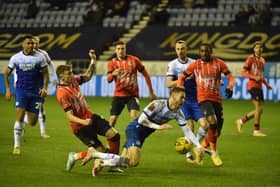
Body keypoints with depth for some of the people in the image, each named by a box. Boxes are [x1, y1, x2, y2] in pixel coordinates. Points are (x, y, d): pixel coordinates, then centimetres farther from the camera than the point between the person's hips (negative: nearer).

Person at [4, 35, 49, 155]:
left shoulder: (40, 57, -3)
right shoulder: (15, 58, -1)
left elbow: (45, 73, 5)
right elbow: (7, 73, 10)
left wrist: (45, 87, -9)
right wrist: (7, 90, 1)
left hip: (36, 91, 1)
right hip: (21, 90, -1)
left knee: (32, 122, 1)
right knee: (20, 116, -17)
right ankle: (17, 146, -9)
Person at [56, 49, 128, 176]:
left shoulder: (73, 81, 1)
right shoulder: (62, 93, -23)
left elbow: (88, 76, 18)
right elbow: (70, 117, -25)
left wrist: (93, 60, 4)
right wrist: (83, 122, -41)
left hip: (91, 117, 8)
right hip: (80, 127, -8)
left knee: (114, 135, -8)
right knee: (101, 151, -10)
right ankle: (74, 157, 12)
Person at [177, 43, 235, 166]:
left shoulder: (219, 63, 4)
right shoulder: (195, 65, 4)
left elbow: (230, 77, 4)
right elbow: (182, 77, 14)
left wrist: (230, 87, -16)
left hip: (217, 99, 3)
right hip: (203, 98, -3)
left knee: (217, 130, 5)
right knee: (213, 122, -25)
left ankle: (203, 145, 33)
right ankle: (214, 152, -11)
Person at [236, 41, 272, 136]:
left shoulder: (262, 60, 16)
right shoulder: (251, 58, -6)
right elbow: (243, 72, -9)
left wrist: (266, 84, 17)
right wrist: (254, 77, -21)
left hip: (259, 86, 8)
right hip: (252, 85, -8)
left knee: (260, 109, 6)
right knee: (259, 107, -11)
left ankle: (241, 121, 19)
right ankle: (256, 130, -3)